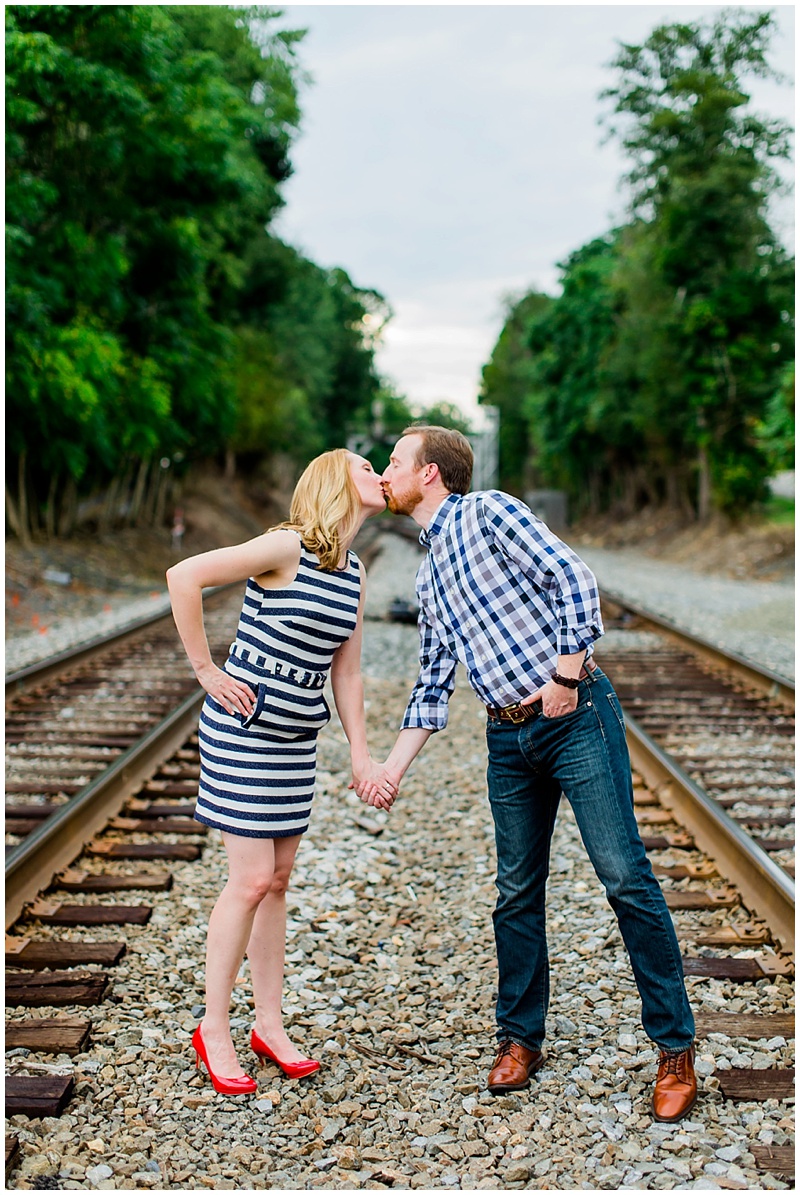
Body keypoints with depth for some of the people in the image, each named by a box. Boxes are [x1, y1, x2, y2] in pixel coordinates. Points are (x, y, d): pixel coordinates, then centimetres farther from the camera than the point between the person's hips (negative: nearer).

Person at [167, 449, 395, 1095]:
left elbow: (346, 673, 12)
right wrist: (206, 669, -16)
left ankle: (270, 1023, 24)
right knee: (251, 880, -4)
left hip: (297, 741, 8)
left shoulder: (355, 574, 8)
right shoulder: (289, 547, -16)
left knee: (278, 879, 12)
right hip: (243, 733, -7)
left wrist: (361, 757, 8)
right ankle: (214, 1029, 12)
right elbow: (183, 576, -21)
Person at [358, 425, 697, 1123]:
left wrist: (565, 678, -15)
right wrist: (392, 767, 13)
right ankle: (521, 1038, 24)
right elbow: (433, 685, 19)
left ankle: (676, 1048, 3)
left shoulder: (489, 513, -4)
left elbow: (572, 579, -13)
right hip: (509, 738, 7)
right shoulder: (429, 576, 18)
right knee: (517, 891, 10)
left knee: (624, 876, -7)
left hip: (576, 715, -7)